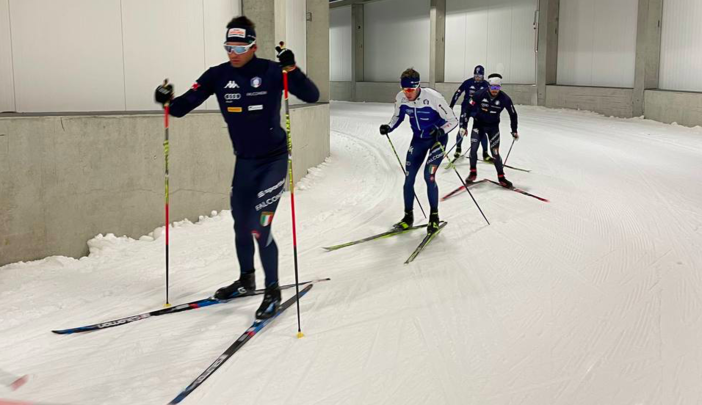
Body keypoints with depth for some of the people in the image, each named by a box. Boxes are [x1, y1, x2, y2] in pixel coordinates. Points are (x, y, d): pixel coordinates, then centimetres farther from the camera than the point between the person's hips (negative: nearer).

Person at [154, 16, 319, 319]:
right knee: (241, 226, 15)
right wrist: (169, 101, -27)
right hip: (244, 161, 5)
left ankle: (273, 291, 7)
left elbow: (312, 96, -19)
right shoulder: (218, 75, -3)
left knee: (260, 228, -11)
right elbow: (184, 106, -6)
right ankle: (246, 280, 38)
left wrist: (291, 69, -34)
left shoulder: (271, 71, -13)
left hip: (273, 160, -5)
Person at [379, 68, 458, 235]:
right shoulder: (400, 98, -14)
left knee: (429, 176, -17)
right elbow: (398, 116, 7)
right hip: (418, 139, 5)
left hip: (437, 139, -5)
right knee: (409, 178, 2)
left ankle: (434, 217, 2)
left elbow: (453, 120, -20)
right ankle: (408, 217, 18)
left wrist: (441, 130, -38)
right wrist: (389, 127, -13)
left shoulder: (433, 97, -28)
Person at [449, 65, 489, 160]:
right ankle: (458, 148, 22)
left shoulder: (486, 85, -7)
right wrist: (451, 106, -10)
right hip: (466, 107, -1)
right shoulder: (468, 82, -12)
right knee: (462, 129, -3)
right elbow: (458, 93, -8)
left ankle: (485, 153, 3)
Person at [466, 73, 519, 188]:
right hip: (478, 124, 0)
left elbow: (513, 114, -3)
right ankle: (473, 172, 11)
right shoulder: (480, 95, -21)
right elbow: (469, 109, -9)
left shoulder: (504, 98, -17)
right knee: (473, 148, -9)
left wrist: (514, 131, 1)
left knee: (495, 151, -4)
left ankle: (501, 177, 7)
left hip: (493, 126, 0)